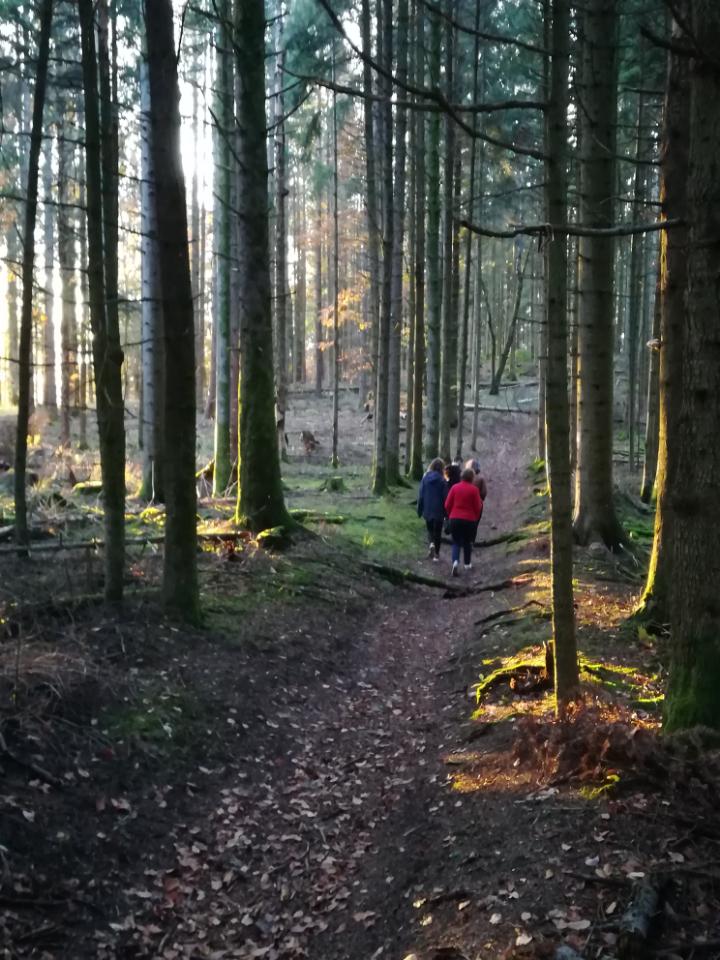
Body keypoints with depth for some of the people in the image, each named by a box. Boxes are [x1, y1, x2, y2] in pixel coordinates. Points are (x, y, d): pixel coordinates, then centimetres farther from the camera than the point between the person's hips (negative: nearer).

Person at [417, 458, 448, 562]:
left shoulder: (425, 478, -4)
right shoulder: (442, 480, -11)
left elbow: (420, 495, 0)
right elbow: (445, 497, -9)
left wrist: (420, 510, 8)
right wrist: (446, 512, 0)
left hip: (427, 510, 2)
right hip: (438, 511, -2)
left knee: (430, 530, 19)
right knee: (437, 532, 8)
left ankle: (431, 544, -9)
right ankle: (436, 554, 8)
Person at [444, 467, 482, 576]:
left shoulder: (455, 487, 0)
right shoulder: (474, 489, -6)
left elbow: (447, 504, 1)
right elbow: (477, 507, -2)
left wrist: (451, 514, 19)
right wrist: (476, 517, 17)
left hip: (455, 519, 1)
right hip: (469, 519, -1)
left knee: (456, 542, 8)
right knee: (467, 542, 17)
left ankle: (455, 561, -15)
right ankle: (467, 564, 25)